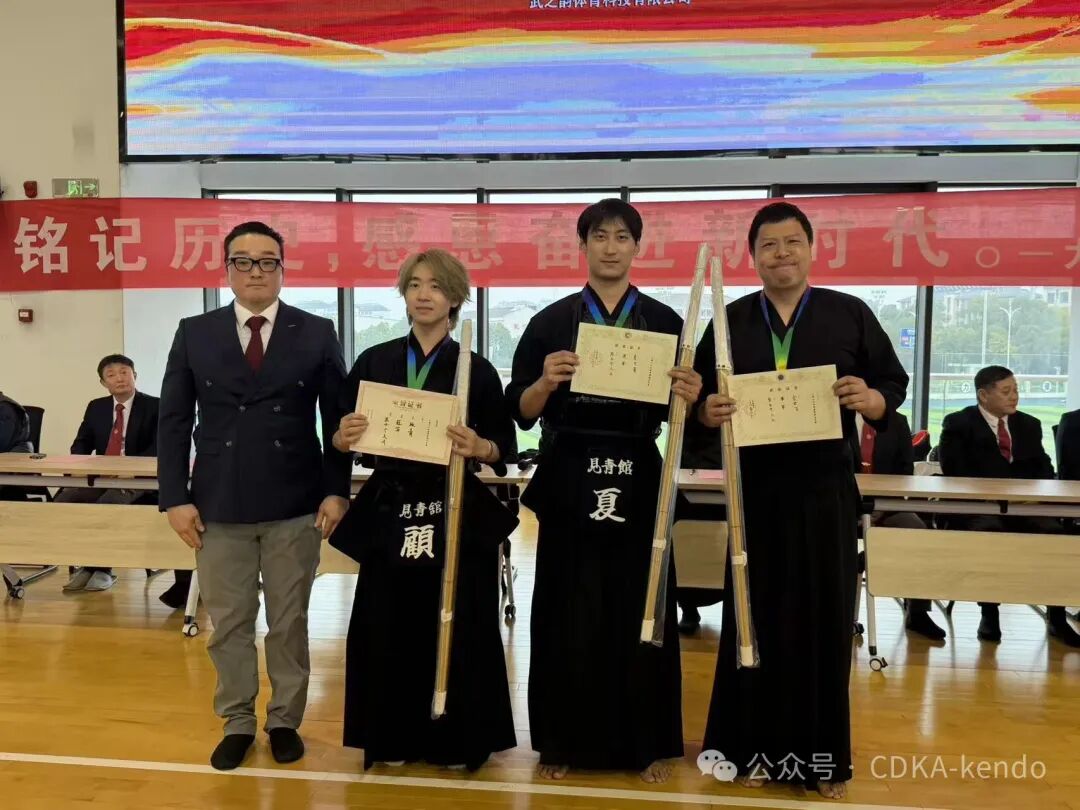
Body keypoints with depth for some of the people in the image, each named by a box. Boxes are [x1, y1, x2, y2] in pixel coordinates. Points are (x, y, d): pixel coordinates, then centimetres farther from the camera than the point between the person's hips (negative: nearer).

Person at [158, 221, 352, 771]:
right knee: (228, 624, 11)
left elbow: (337, 420, 1)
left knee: (289, 622, 10)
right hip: (219, 505, 1)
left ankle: (285, 721, 26)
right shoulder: (194, 334, 5)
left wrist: (337, 491, -5)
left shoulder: (317, 334, 2)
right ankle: (237, 723, 27)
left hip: (295, 505, -1)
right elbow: (173, 421, 4)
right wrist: (176, 498, -2)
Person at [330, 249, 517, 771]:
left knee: (456, 631, 4)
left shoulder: (476, 369, 0)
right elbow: (341, 438, 8)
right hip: (388, 515, 2)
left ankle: (458, 739, 23)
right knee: (385, 631, 7)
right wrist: (345, 436, -14)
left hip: (457, 517, -2)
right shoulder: (373, 361, 6)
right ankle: (391, 737, 26)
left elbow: (504, 450, 0)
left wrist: (477, 447, -21)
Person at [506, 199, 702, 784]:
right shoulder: (551, 321, 3)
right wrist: (545, 381, -19)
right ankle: (562, 740, 23)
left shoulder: (664, 322, 5)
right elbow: (520, 411, 0)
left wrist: (688, 397, -16)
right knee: (566, 616, 5)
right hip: (569, 482, 0)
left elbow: (678, 412, 5)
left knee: (640, 613, 7)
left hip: (638, 483, 1)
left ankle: (646, 743, 24)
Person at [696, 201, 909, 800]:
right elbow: (698, 398, 6)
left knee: (824, 617, 6)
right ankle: (754, 747, 20)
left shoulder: (851, 315, 4)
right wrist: (708, 411, -16)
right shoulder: (730, 321, 6)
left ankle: (822, 756, 21)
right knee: (755, 618, 6)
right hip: (755, 488, 1)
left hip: (826, 488, 0)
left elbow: (894, 384, 5)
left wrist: (871, 400, -17)